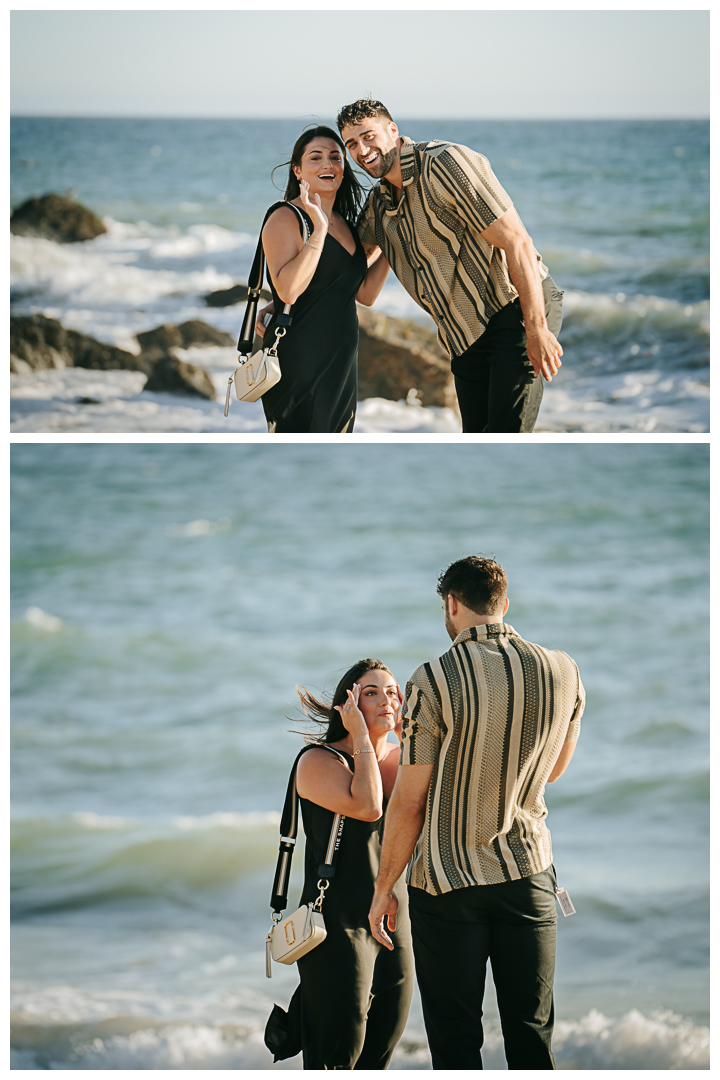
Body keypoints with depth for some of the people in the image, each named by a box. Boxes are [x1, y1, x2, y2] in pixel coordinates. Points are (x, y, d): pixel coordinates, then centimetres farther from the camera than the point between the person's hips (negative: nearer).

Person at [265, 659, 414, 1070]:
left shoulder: (399, 758, 10)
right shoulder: (319, 762, -7)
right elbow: (367, 806, -24)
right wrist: (361, 737, -15)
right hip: (339, 929, -6)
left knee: (377, 1063, 10)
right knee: (335, 1064, -8)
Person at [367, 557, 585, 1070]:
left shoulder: (434, 681, -13)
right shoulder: (564, 672, -1)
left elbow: (409, 802, -10)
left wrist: (383, 887, 0)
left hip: (448, 882, -3)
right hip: (529, 873, 4)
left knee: (455, 1041, 3)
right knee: (531, 1034, 9)